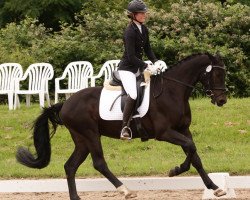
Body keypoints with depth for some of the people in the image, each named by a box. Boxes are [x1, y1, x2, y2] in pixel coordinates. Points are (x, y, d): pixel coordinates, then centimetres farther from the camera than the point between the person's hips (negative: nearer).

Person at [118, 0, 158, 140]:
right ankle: (125, 127, -21)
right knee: (133, 94, -28)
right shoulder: (130, 32, -18)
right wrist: (146, 66, -23)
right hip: (127, 69, -9)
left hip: (138, 68, 9)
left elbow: (147, 49, 12)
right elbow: (131, 57, -21)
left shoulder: (144, 30, 7)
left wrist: (156, 62, -4)